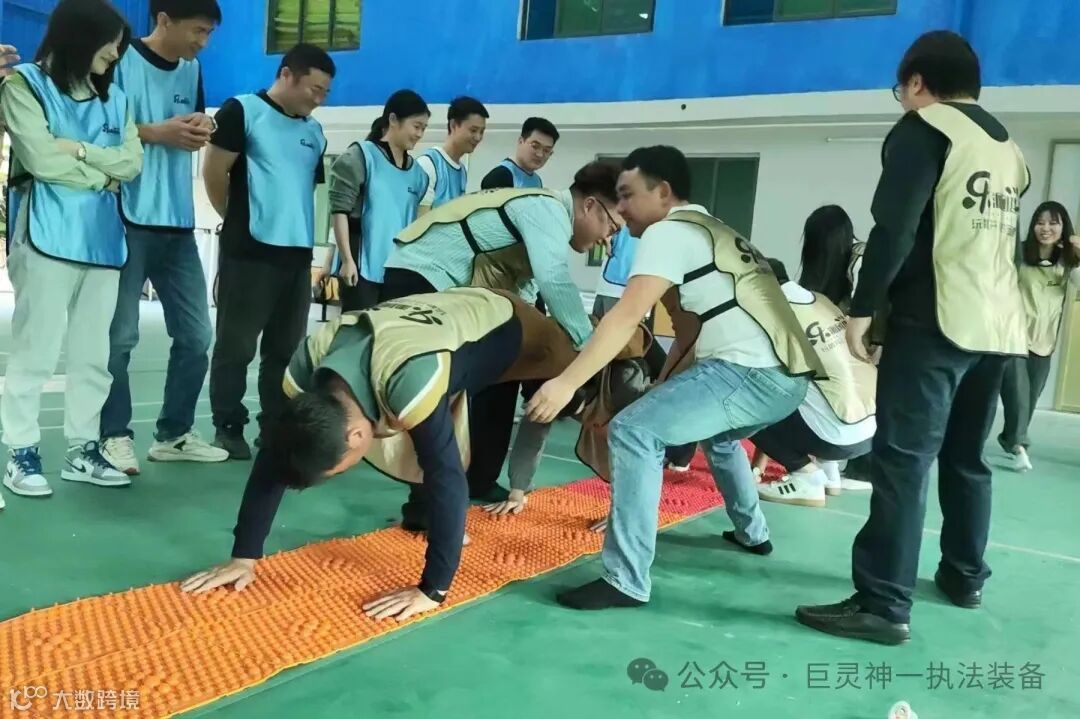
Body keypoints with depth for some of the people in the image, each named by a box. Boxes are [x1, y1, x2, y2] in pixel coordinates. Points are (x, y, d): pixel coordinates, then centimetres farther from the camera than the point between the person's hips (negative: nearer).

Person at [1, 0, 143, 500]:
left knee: (93, 354, 7)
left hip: (102, 239, 5)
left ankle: (82, 450, 16)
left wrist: (80, 149, -8)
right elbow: (42, 160, -10)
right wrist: (103, 175, 0)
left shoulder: (114, 97, 17)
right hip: (48, 237, -5)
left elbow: (133, 164, 5)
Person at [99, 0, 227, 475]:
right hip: (129, 221, -7)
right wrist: (156, 132, -15)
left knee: (196, 335, 8)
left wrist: (202, 127, 2)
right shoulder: (121, 61, -6)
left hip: (178, 224, 7)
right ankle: (115, 436, 11)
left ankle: (174, 434, 20)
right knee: (120, 336, -2)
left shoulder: (191, 70, 15)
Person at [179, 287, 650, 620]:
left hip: (510, 327, -5)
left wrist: (433, 591, -41)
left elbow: (448, 481, -45)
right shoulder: (307, 370, -28)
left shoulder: (411, 380, -49)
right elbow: (271, 460, -20)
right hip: (453, 311, 5)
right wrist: (243, 558, -21)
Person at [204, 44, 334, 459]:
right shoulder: (242, 111, -2)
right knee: (236, 345, 1)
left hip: (298, 252, 6)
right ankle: (228, 429, 9)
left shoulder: (314, 132, 16)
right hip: (249, 250, -6)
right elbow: (214, 173, -3)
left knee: (287, 347, 9)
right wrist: (239, 220, 6)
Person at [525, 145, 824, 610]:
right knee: (718, 434, 37)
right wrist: (664, 388, 25)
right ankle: (752, 533, 49)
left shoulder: (668, 231, -3)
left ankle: (626, 581, -13)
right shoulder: (708, 232, 26)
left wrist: (566, 383, -18)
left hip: (751, 370, -10)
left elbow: (626, 316, -15)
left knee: (633, 432, -14)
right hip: (786, 374, 10)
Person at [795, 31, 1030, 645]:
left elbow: (894, 229, -14)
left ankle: (884, 604, -12)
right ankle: (965, 576, 29)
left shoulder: (925, 127, -3)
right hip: (999, 326, 8)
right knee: (967, 458, 18)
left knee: (904, 459, -11)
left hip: (935, 320, -8)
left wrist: (862, 309, -10)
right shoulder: (1009, 147, 20)